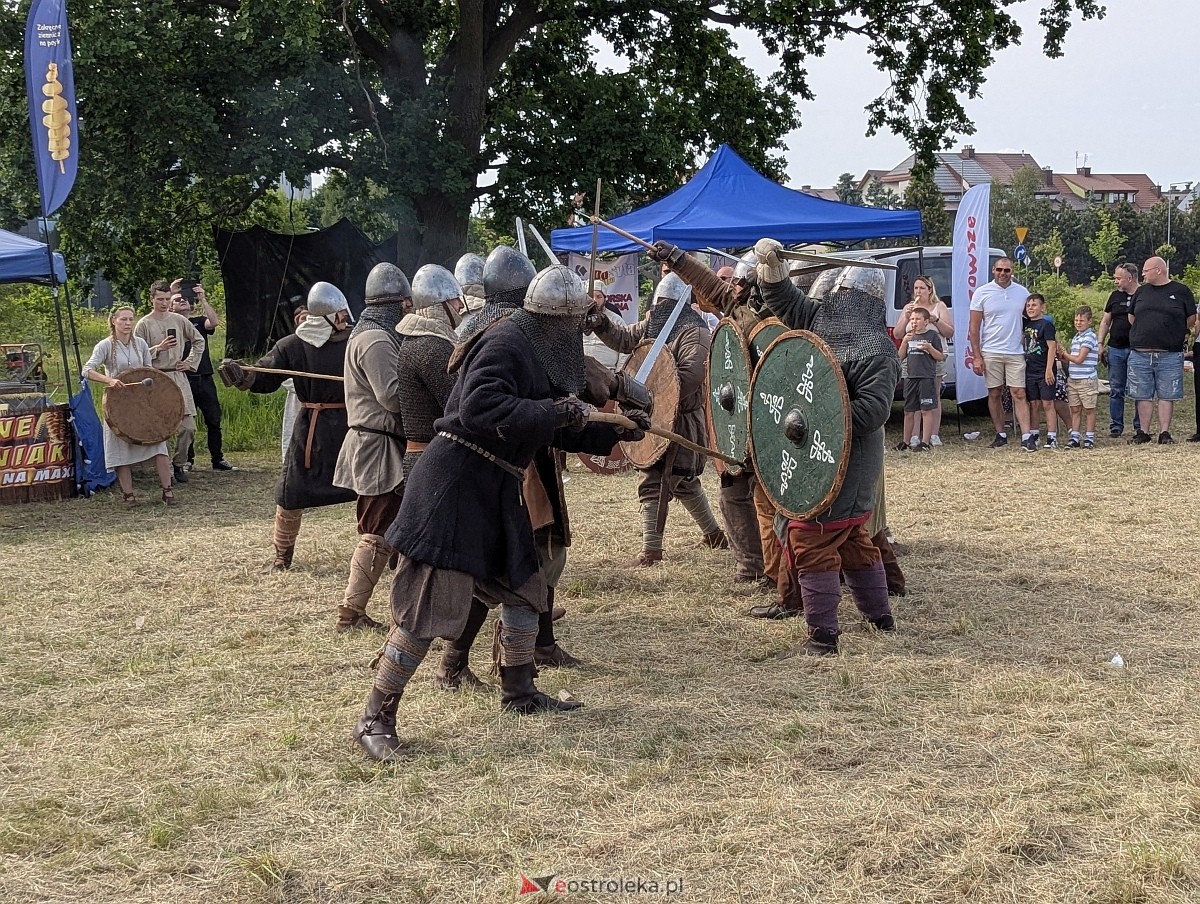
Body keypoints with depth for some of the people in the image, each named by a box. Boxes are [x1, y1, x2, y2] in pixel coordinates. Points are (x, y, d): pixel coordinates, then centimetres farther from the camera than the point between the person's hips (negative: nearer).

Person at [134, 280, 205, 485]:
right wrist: (159, 348, -16)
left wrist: (191, 362, 12)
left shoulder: (179, 321, 10)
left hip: (178, 377, 4)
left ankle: (178, 464, 16)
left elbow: (199, 341, 22)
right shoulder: (144, 325, -1)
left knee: (188, 427, -1)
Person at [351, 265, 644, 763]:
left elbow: (555, 428, 27)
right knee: (428, 607, -11)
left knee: (523, 586, 20)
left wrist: (612, 432, 27)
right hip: (454, 486, -11)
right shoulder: (505, 343, -15)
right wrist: (551, 413, -25)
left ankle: (518, 691, 37)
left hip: (494, 489, 11)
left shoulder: (538, 353, 16)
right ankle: (374, 719, -4)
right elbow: (478, 408, -29)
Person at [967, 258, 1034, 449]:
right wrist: (977, 357, -6)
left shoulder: (1021, 292, 7)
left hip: (1016, 353, 1)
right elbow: (974, 327, 0)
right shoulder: (982, 293, 1)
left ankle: (1026, 437, -8)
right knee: (994, 394, 5)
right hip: (991, 353, -1)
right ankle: (1001, 434, 15)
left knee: (1019, 394, -5)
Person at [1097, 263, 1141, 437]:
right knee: (1115, 390, 6)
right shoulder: (1115, 296, 12)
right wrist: (1100, 345, 8)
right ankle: (1116, 426, 12)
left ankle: (1139, 426, 7)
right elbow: (1105, 322, 16)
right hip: (1115, 349, 5)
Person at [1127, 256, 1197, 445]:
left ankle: (1165, 433, 5)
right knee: (1143, 396, 5)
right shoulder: (1141, 291, 12)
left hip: (1170, 356, -3)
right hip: (1140, 354, 3)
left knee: (1167, 395, 1)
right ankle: (1144, 432, 12)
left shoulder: (1181, 291, 1)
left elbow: (1192, 318, 9)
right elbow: (1131, 317, 22)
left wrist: (1178, 335, 13)